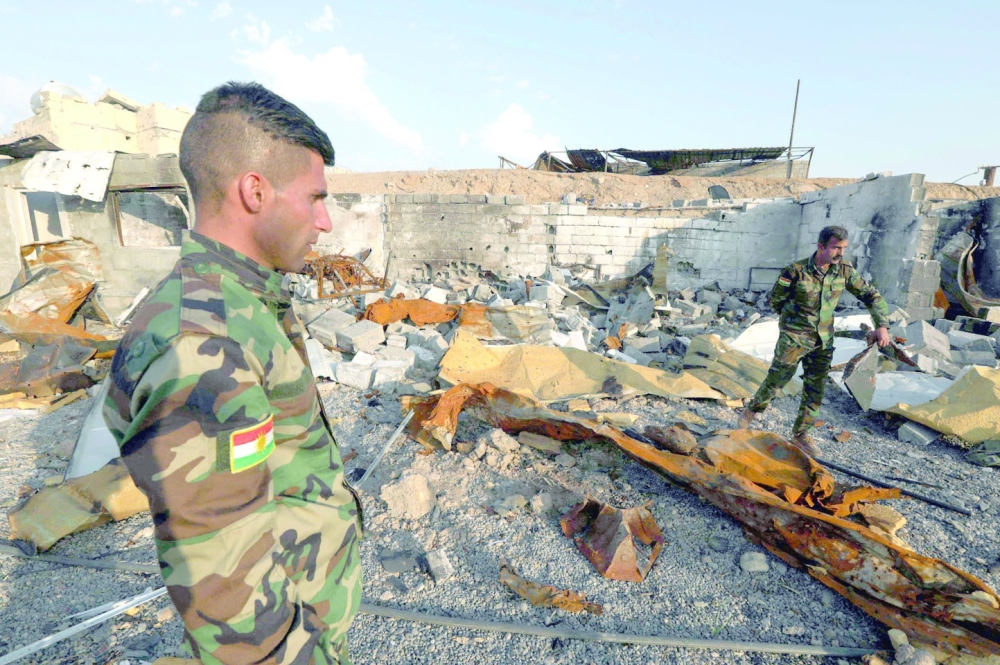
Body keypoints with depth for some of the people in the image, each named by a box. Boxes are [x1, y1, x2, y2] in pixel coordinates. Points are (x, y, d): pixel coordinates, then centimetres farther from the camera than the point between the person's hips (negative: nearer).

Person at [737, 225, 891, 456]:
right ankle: (751, 411, 27)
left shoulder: (844, 271, -4)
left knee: (815, 391, 9)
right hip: (793, 338, -5)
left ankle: (800, 435, 22)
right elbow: (775, 300, -3)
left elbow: (872, 296, 5)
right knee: (776, 380, 2)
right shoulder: (795, 271, -17)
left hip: (823, 341, 5)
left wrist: (882, 325, -5)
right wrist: (795, 319, 6)